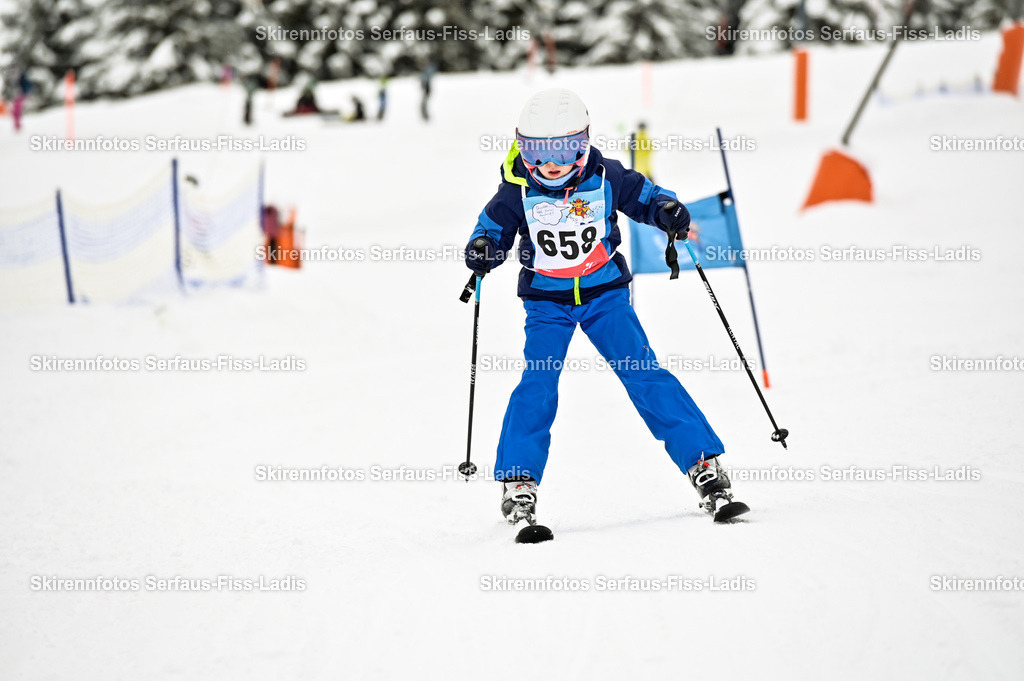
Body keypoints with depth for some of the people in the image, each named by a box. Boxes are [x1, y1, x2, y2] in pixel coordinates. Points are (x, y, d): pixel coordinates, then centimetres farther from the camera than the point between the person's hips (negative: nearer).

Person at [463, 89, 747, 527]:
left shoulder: (606, 178, -11)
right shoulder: (518, 191, -11)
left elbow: (644, 196, 4)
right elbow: (494, 227, 4)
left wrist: (667, 210, -17)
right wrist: (483, 249, -18)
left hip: (605, 293, 0)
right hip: (546, 302, 0)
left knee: (645, 376, -8)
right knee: (537, 385, -15)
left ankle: (704, 466, -5)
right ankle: (517, 483, -4)